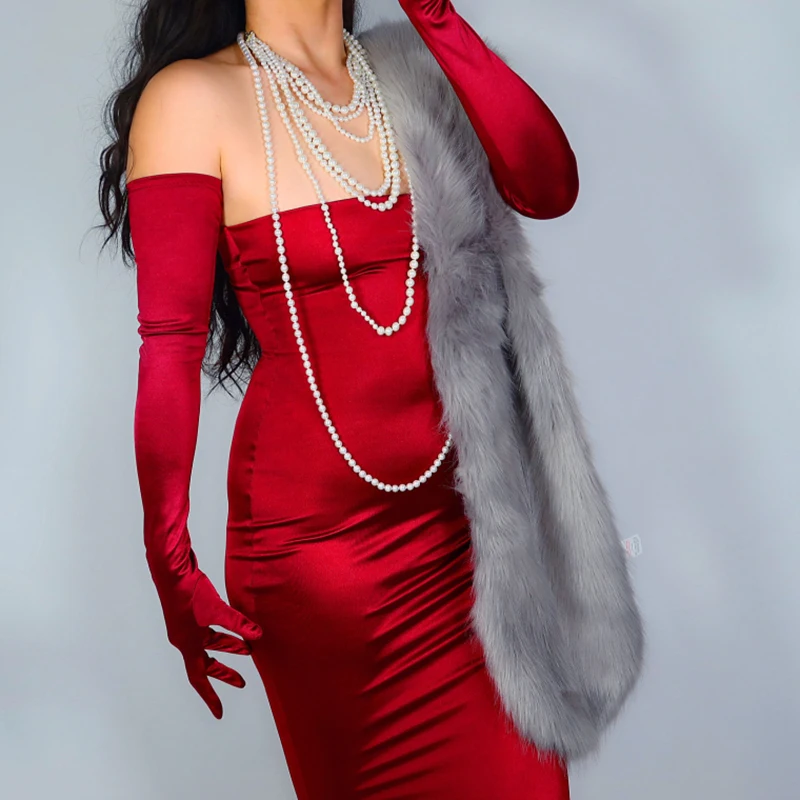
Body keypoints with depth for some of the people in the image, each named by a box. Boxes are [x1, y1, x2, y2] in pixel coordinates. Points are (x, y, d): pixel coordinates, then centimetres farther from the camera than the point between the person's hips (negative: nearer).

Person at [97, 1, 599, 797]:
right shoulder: (193, 98, -6)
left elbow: (549, 188, -8)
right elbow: (168, 349, -10)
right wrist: (168, 560, -12)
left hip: (457, 514, 5)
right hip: (315, 534, -4)